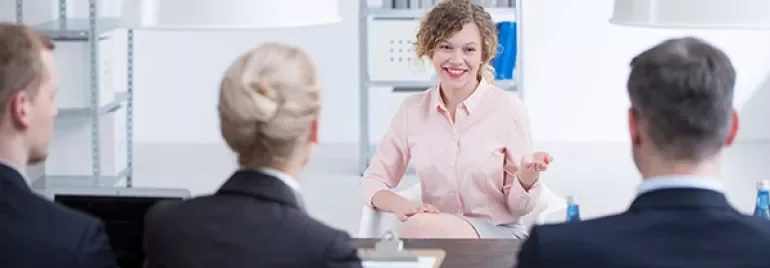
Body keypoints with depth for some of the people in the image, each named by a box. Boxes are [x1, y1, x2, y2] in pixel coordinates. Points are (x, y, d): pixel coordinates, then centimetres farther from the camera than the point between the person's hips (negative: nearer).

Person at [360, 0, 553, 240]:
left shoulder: (508, 108, -6)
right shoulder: (412, 110, 4)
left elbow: (518, 207, -2)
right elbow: (373, 181, 9)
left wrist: (528, 175, -25)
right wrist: (399, 205, -14)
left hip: (501, 236, -3)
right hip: (436, 232, 3)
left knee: (423, 228, -34)